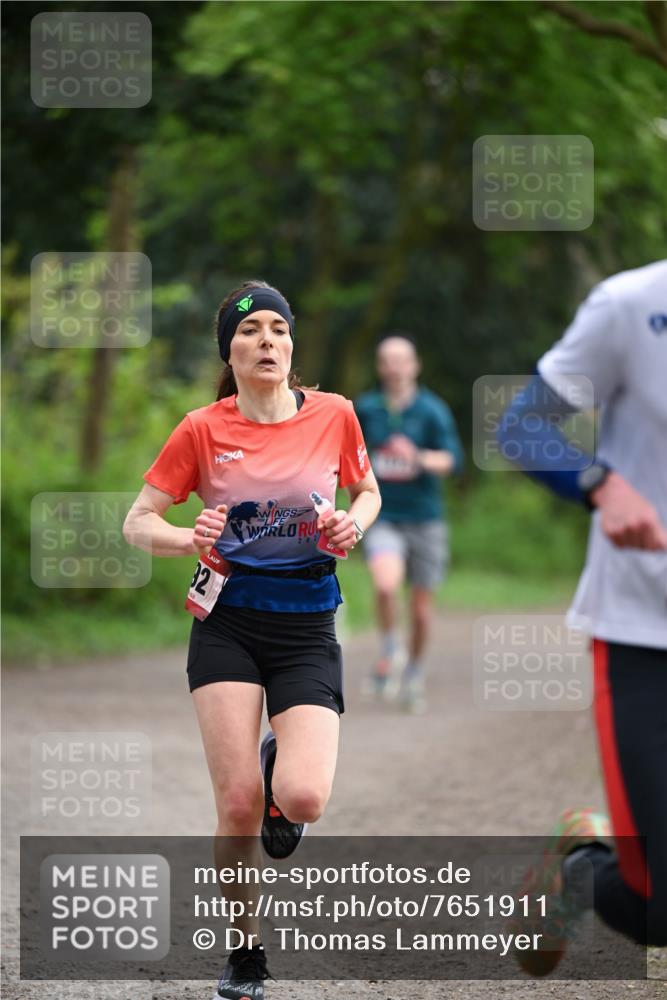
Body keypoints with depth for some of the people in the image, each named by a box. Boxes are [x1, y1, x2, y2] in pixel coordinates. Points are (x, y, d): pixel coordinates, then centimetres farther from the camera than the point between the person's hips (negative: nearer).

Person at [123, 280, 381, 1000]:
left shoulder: (334, 415, 0)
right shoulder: (203, 430, -3)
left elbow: (367, 491, 17)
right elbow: (138, 522, 1)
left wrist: (354, 523, -5)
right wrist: (190, 540, -20)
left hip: (307, 626, 1)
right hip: (228, 623, -1)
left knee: (302, 799, -18)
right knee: (239, 806, -10)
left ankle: (279, 760, 21)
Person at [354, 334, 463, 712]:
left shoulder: (432, 409, -4)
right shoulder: (365, 409, 3)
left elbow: (453, 459, -13)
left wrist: (421, 459, -30)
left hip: (425, 518, 0)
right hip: (383, 518, 0)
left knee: (421, 606, 8)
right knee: (386, 585, -27)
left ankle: (414, 671, 31)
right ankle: (391, 652, -4)